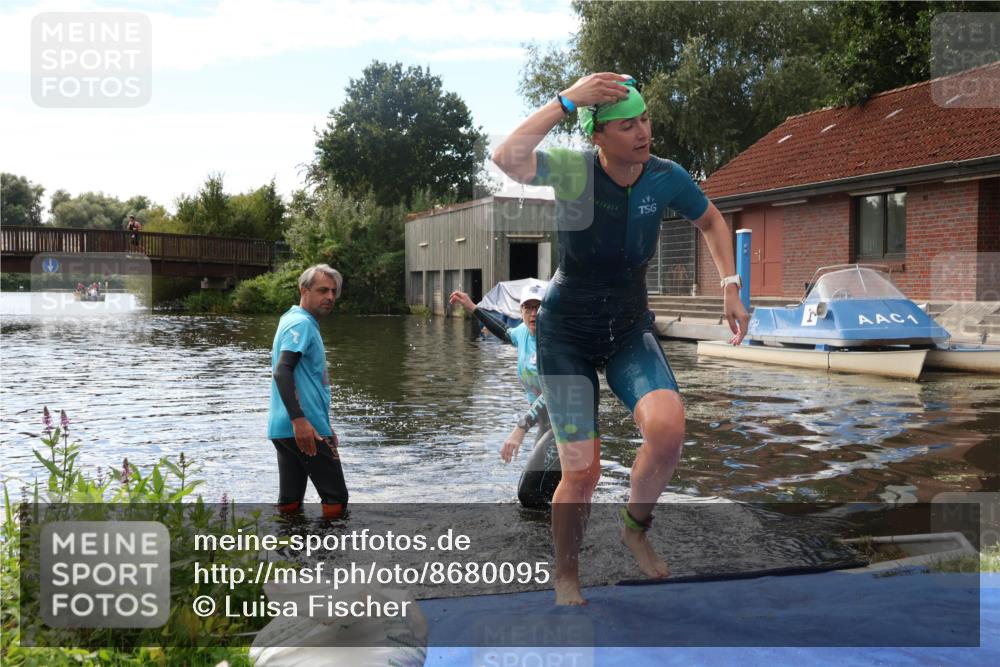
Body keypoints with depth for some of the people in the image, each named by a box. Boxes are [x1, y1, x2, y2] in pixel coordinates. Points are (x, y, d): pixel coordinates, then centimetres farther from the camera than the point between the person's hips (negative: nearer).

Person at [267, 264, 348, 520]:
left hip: (286, 429, 10)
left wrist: (325, 425, 31)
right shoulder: (302, 324, -12)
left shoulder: (292, 320, 20)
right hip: (305, 427, -10)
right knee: (335, 498, -2)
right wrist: (299, 419, -34)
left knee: (290, 501, 10)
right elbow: (282, 372, -25)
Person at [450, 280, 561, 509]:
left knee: (530, 494, -18)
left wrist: (521, 427, -38)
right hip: (547, 423, 9)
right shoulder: (524, 332, 6)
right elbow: (505, 333, 32)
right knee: (528, 490, 16)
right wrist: (472, 308, 32)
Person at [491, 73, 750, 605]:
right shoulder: (573, 170, -18)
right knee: (582, 473, -5)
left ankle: (636, 528, 7)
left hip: (630, 329, 3)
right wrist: (565, 101, -37)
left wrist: (730, 287, 2)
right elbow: (506, 159, -39)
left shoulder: (666, 178, -8)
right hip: (567, 335, -3)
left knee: (668, 430, -25)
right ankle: (566, 578, 24)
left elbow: (712, 223, 13)